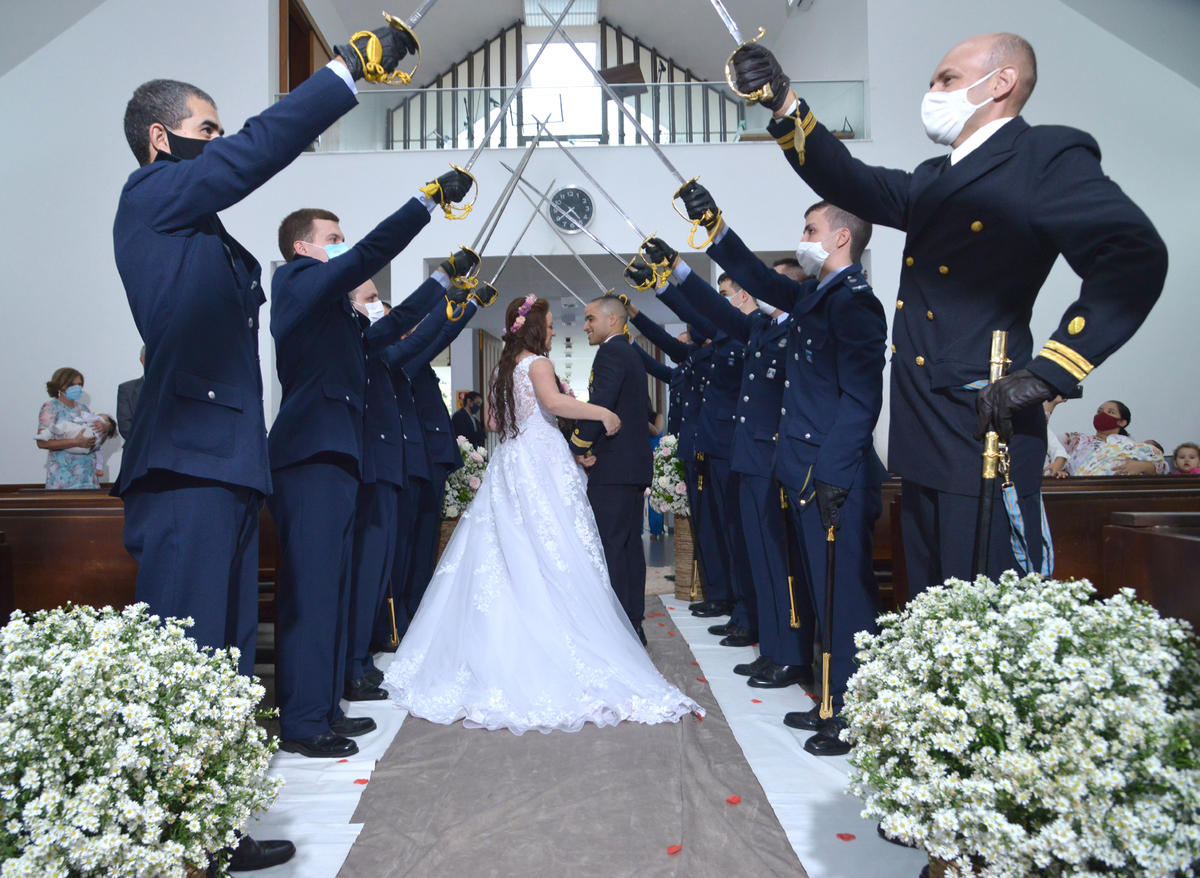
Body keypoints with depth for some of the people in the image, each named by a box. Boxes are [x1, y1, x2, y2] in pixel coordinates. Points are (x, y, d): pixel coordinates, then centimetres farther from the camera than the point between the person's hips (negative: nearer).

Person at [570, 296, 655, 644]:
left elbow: (600, 405, -21)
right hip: (635, 463, 10)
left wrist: (578, 447, -13)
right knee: (630, 545, 12)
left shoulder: (611, 352, -10)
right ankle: (633, 625, 19)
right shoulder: (632, 354, 21)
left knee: (610, 547, -8)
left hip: (613, 465, -10)